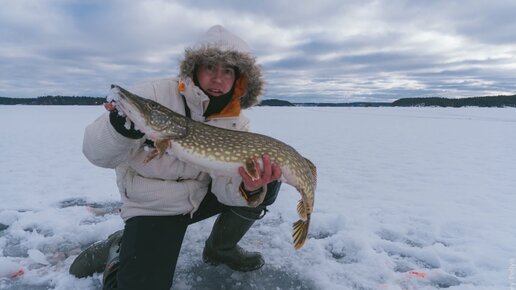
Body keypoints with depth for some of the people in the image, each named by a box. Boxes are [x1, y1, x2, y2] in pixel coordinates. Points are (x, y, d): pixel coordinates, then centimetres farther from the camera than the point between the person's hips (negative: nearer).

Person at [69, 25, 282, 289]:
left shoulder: (236, 123, -7)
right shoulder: (154, 95, -18)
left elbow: (226, 185, -16)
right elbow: (98, 155, -17)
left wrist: (248, 189, -39)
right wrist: (120, 129, -39)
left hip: (202, 195, 4)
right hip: (153, 207, -4)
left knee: (267, 184, -11)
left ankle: (221, 249, 11)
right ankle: (117, 252, 13)